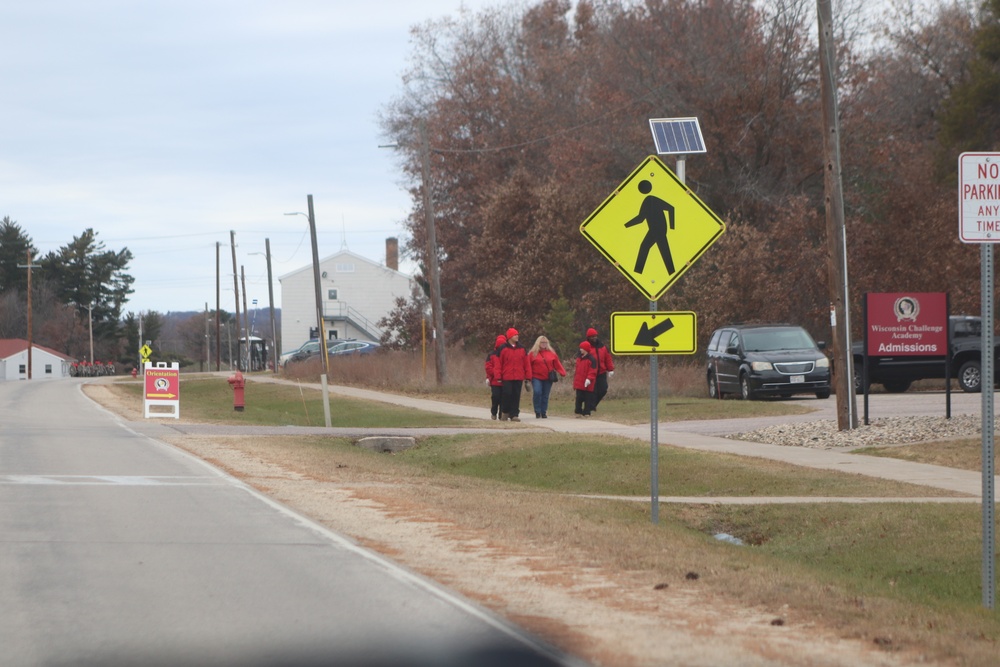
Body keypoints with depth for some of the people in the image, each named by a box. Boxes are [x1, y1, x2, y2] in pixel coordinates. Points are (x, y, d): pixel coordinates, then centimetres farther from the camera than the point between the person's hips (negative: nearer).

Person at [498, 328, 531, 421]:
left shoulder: (522, 349, 9)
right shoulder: (503, 349, 1)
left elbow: (526, 363, 10)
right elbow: (499, 363, 2)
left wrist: (527, 377, 5)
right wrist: (499, 377, -1)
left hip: (519, 377, 3)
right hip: (507, 377, -3)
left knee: (516, 396, 2)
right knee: (507, 394, -6)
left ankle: (514, 415, 6)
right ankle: (505, 413, 11)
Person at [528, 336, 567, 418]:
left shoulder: (551, 353, 9)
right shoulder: (533, 353, 2)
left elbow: (557, 365, 6)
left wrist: (563, 373, -7)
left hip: (548, 379, 3)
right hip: (536, 378, -3)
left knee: (545, 395, 5)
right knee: (537, 392, -19)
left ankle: (543, 412, 15)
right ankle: (537, 412, -8)